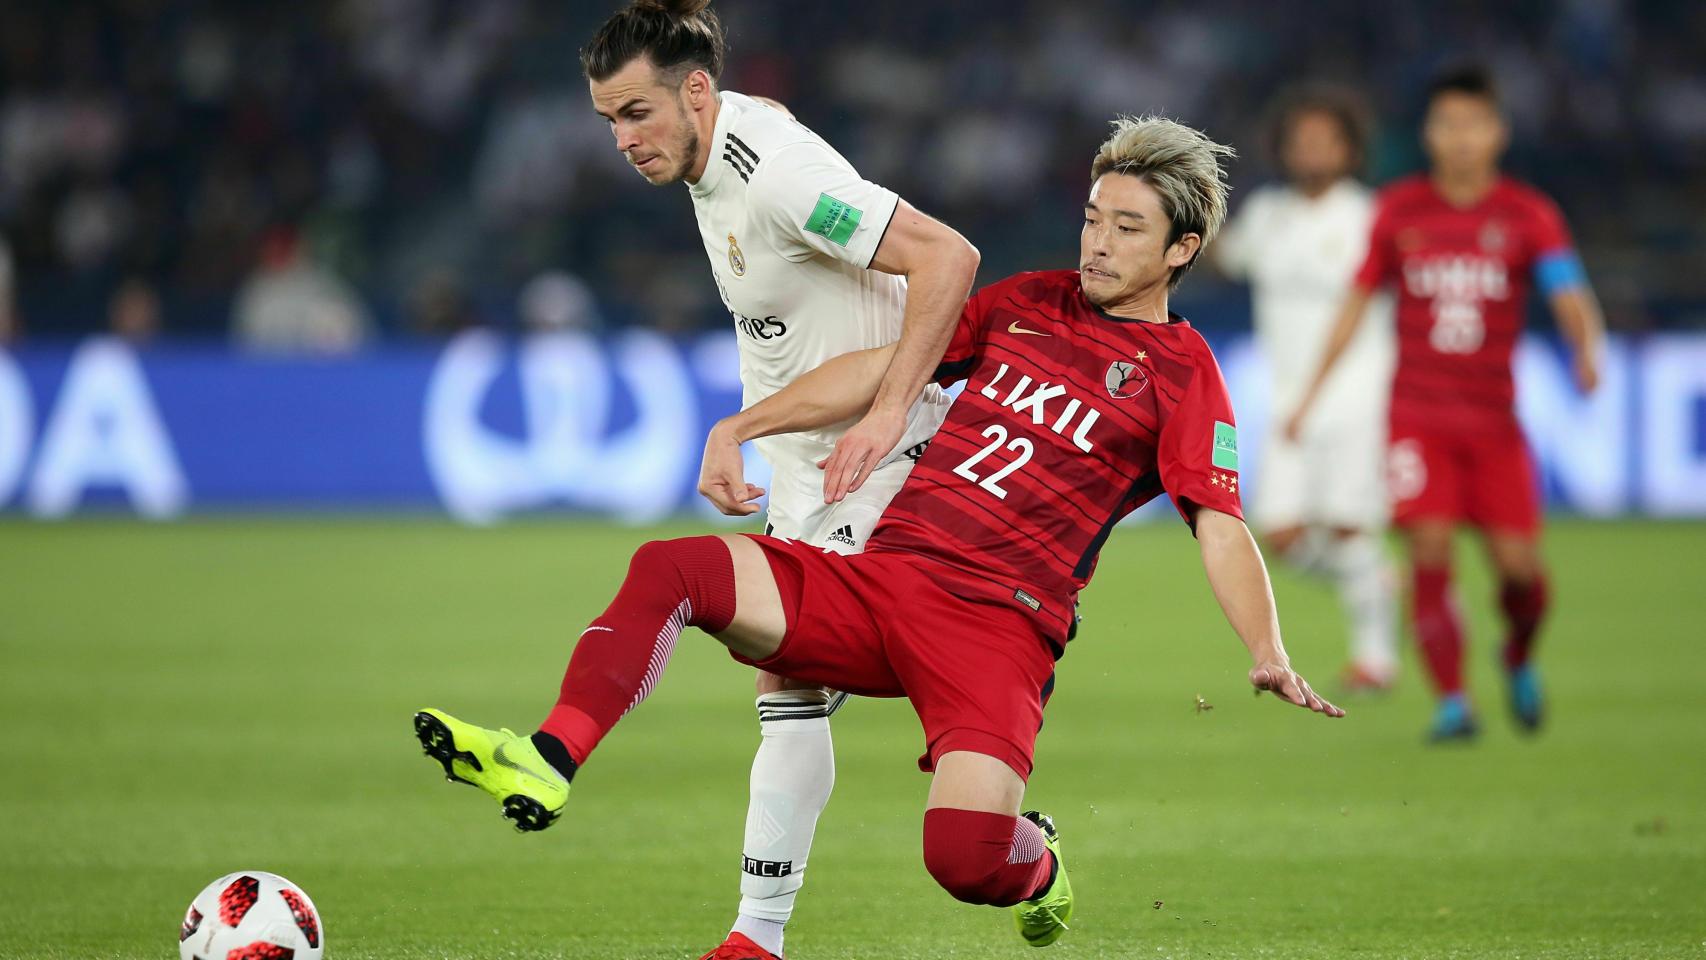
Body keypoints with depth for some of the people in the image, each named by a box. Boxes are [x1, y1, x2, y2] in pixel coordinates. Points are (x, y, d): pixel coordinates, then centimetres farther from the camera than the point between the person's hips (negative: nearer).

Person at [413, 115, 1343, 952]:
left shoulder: (1181, 372, 3)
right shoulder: (1028, 301, 18)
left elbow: (1221, 532, -6)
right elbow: (884, 365, 22)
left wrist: (1267, 655, -23)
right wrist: (739, 428, 14)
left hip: (995, 624, -5)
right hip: (874, 578, 5)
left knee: (965, 855, -26)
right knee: (671, 568, -19)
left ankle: (1035, 863, 12)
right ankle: (549, 763, -32)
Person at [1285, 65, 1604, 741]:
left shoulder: (1529, 216, -2)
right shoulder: (1399, 210, 3)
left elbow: (1571, 298, -13)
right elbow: (1357, 300, 12)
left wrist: (1587, 352, -36)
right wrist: (1309, 397, 13)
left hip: (1494, 418, 0)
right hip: (1417, 413, 0)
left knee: (1518, 565, -5)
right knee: (1430, 550, -16)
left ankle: (1519, 658, 27)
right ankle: (1452, 703, -14)